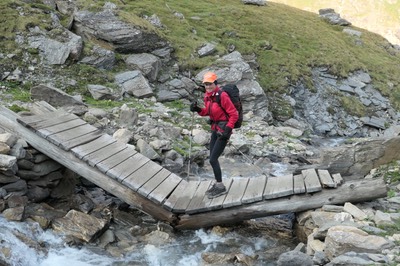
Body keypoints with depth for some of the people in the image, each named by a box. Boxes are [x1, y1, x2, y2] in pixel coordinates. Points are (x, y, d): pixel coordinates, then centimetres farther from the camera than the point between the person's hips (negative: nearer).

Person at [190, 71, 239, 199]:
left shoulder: (222, 96, -21)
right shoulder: (207, 96, 4)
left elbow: (234, 114, -19)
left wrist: (228, 129, -25)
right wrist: (197, 109, -1)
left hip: (223, 129, -9)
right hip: (215, 128, 9)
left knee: (213, 159, -9)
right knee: (213, 158, 15)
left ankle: (221, 187, 5)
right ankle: (217, 184, 30)